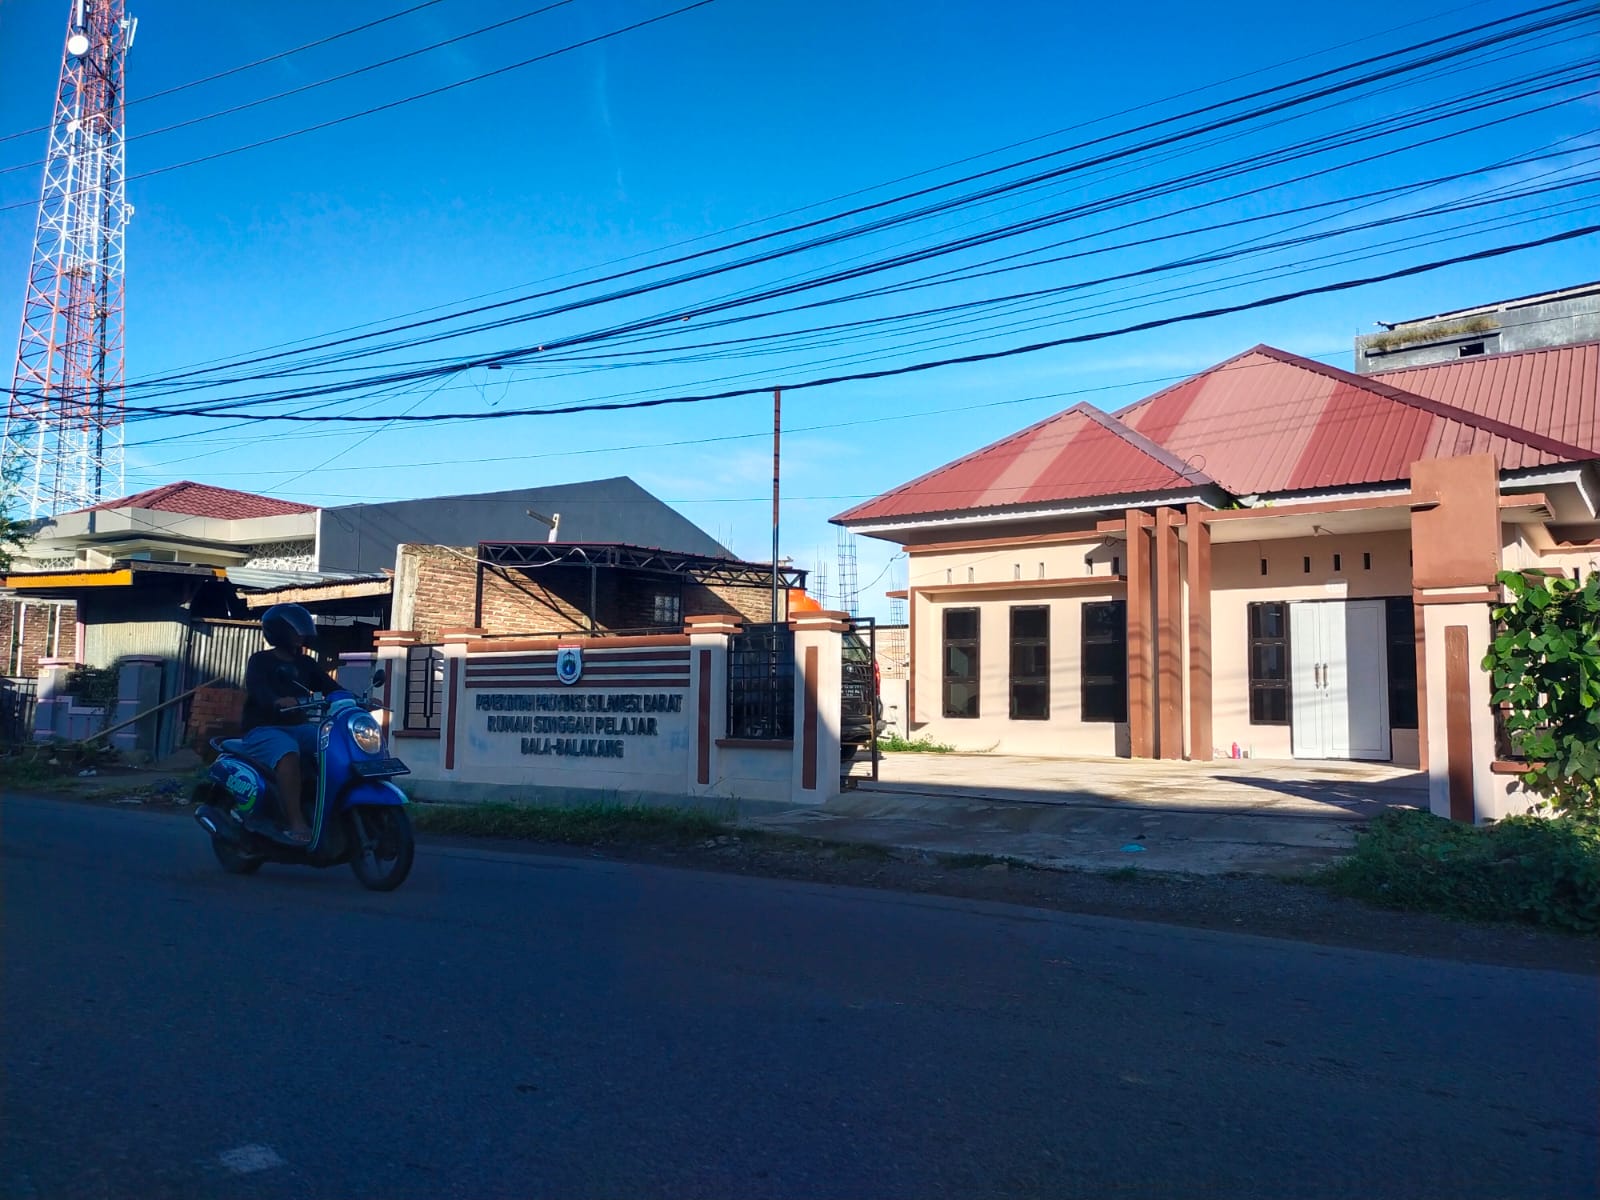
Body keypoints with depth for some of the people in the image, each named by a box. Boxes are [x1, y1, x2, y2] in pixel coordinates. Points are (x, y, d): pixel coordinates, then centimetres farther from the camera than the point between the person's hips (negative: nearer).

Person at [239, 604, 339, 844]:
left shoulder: (306, 664, 19)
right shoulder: (260, 661, 2)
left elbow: (332, 688, 8)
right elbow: (257, 689, -19)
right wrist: (277, 701, -42)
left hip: (298, 727, 6)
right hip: (263, 729, -6)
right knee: (289, 754, -38)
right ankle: (296, 823, -41)